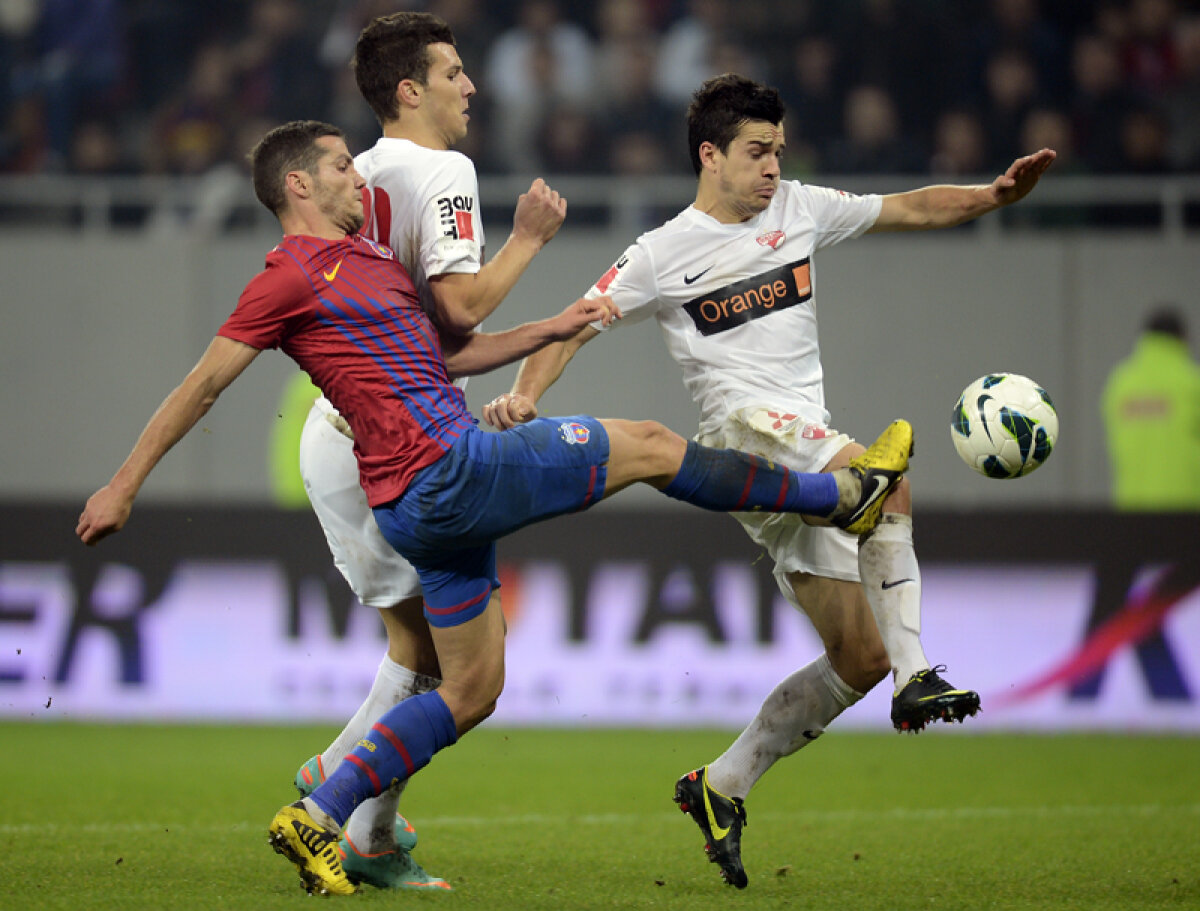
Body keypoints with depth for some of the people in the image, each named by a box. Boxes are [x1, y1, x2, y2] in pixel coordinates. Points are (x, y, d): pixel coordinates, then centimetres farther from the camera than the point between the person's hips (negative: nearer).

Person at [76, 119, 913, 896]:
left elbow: (446, 352, 29)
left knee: (471, 693, 14)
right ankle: (844, 495, 15)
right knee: (648, 444, 0)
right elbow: (201, 387, -5)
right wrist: (123, 487, -5)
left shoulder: (369, 259, 21)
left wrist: (553, 329, 21)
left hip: (441, 500, 10)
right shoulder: (292, 277, -7)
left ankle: (316, 822, 11)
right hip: (445, 473, -10)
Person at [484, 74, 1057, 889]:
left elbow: (911, 209, 20)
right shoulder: (664, 254, 2)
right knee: (891, 486, -34)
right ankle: (916, 677, -36)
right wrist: (526, 392, -16)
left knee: (860, 659, 2)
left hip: (809, 444, 7)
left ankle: (721, 788, 11)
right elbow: (578, 325, 1)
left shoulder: (800, 209, 14)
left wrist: (997, 195, 5)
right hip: (744, 429, -7)